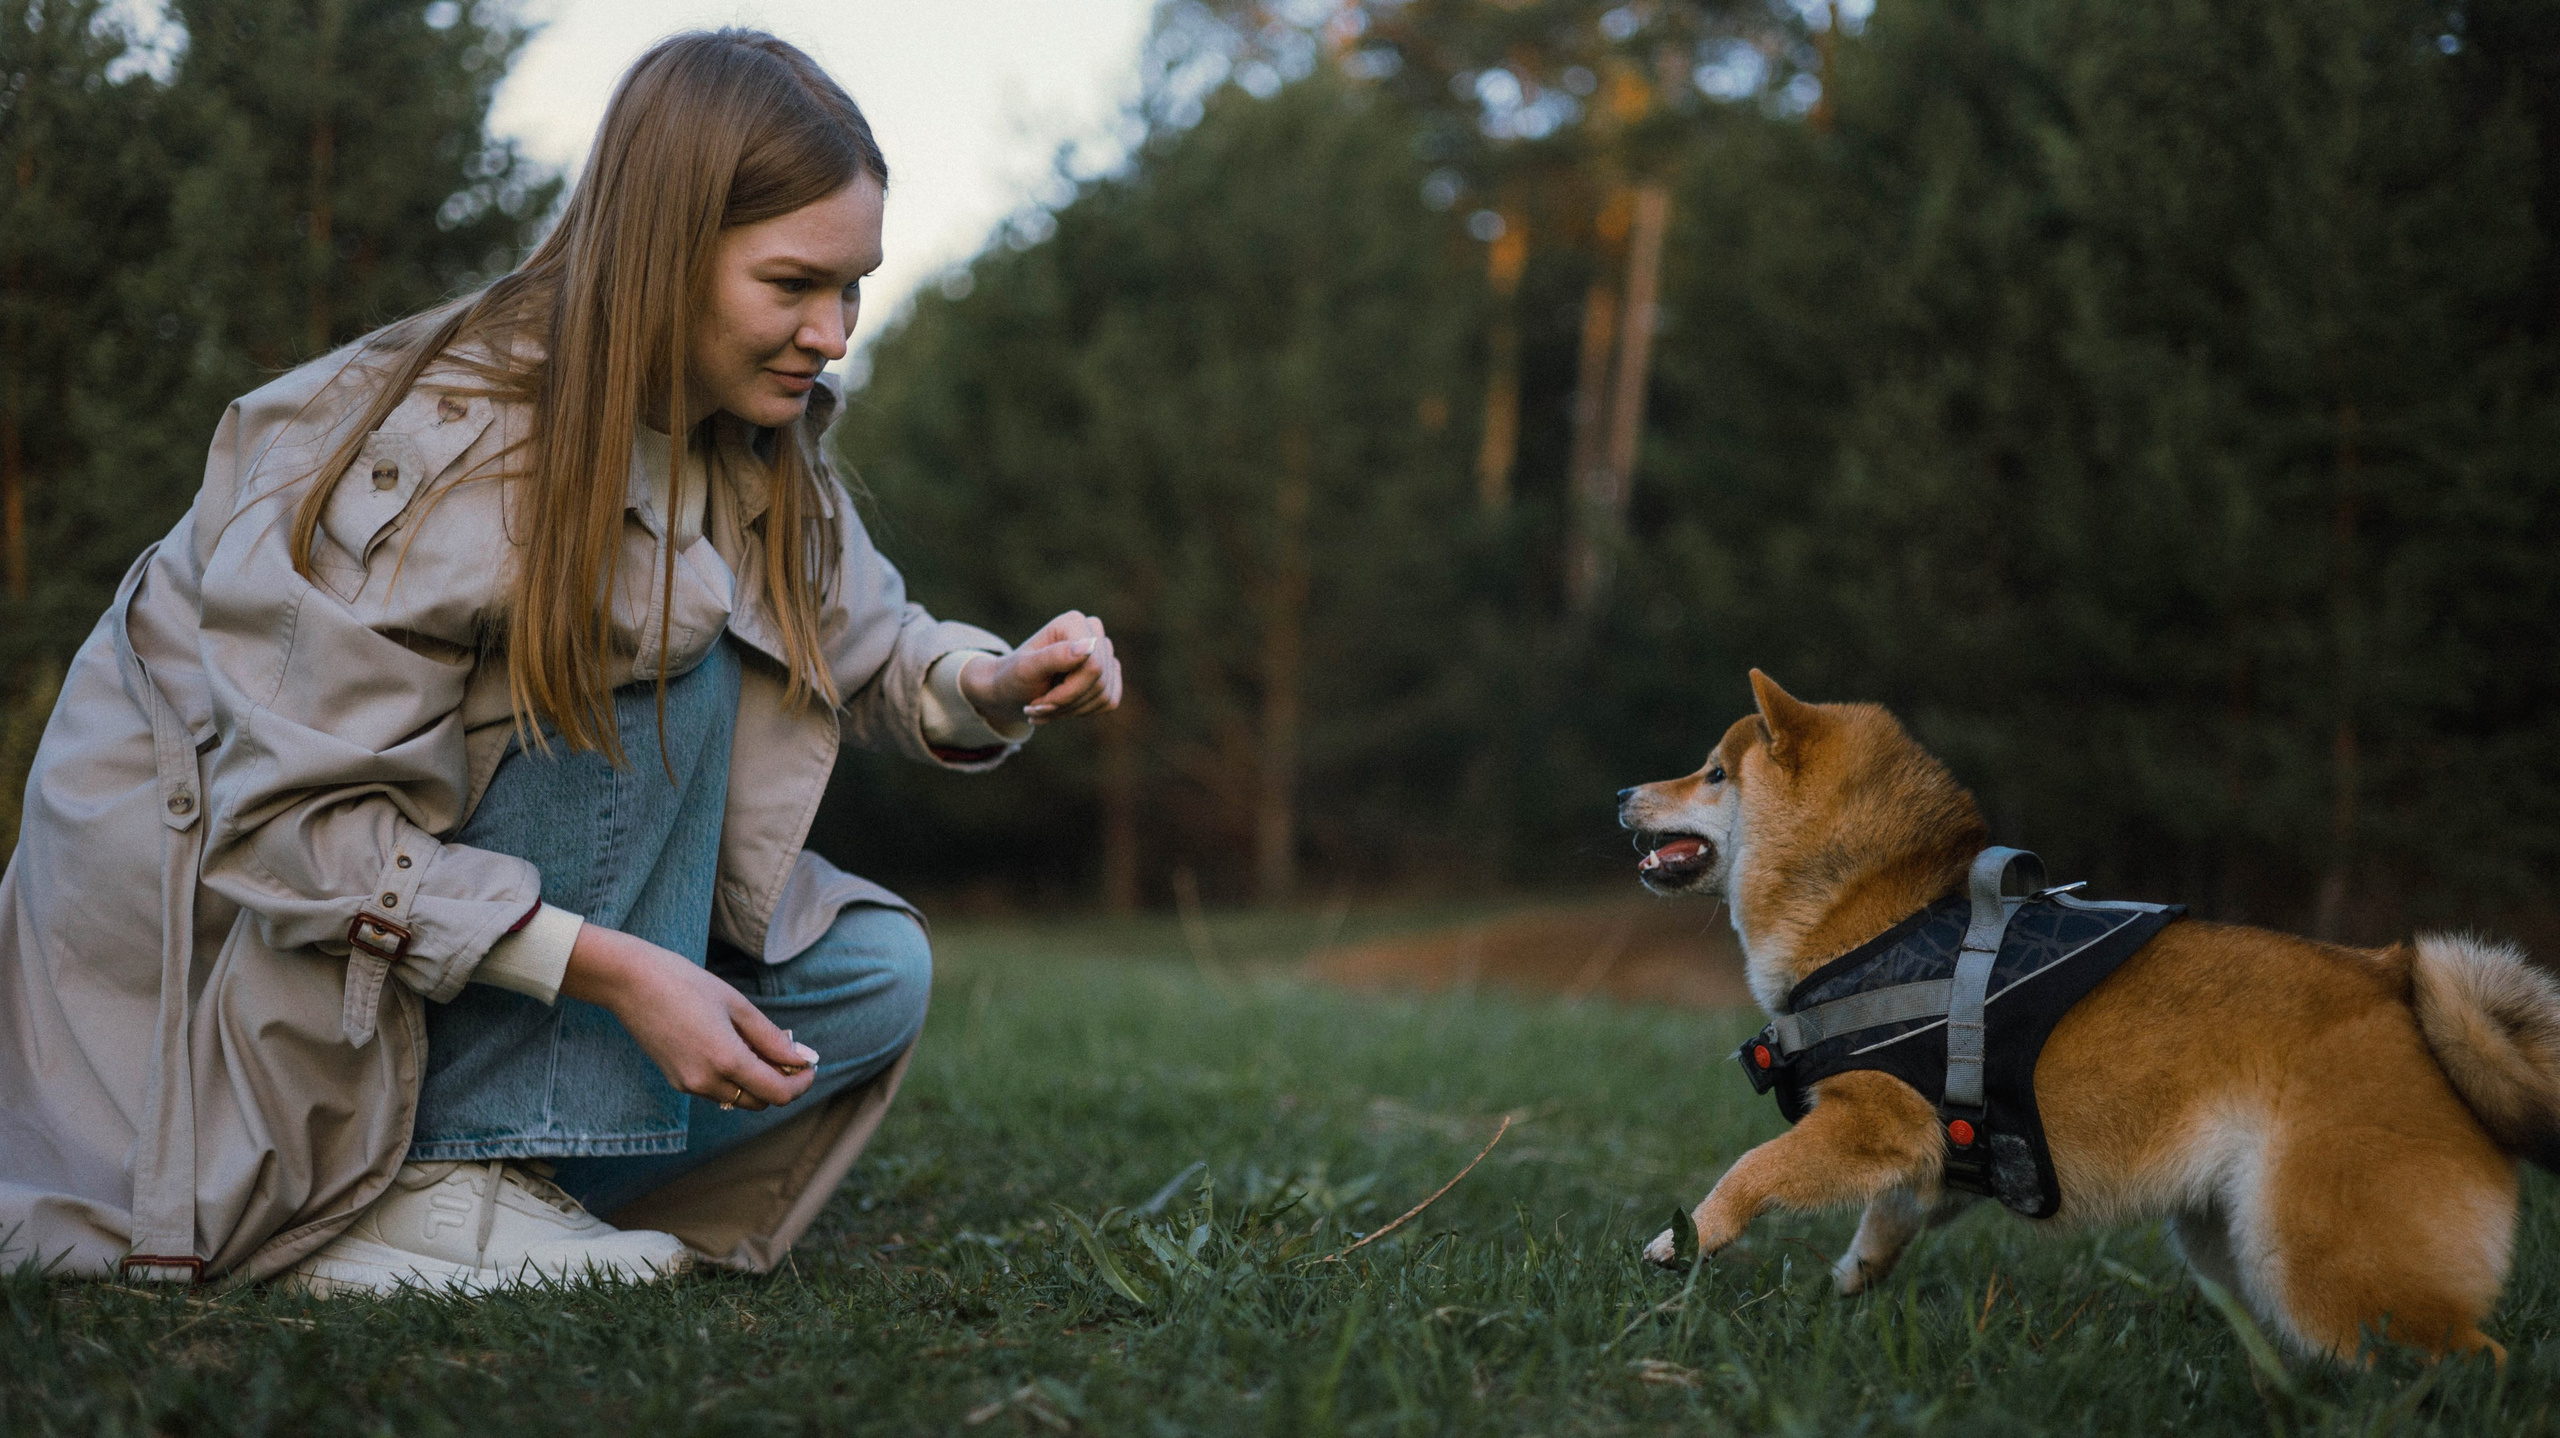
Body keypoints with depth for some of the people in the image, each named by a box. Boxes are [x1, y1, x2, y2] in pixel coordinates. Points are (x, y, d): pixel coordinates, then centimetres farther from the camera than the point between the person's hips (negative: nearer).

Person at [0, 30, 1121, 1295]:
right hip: (207, 878, -7)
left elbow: (865, 646, 6)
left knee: (874, 971, -8)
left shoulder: (751, 448, -4)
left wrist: (994, 683, -18)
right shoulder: (442, 444, -27)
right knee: (663, 651, -27)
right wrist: (612, 967, -33)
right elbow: (291, 817, -29)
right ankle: (431, 1191, -25)